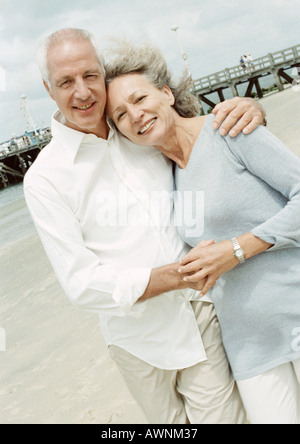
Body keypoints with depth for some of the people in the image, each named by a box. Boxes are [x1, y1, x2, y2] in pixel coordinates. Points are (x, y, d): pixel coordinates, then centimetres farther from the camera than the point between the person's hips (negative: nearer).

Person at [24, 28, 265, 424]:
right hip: (139, 338, -2)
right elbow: (81, 283, -13)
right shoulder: (44, 179, -9)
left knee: (223, 416, 5)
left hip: (201, 314, 2)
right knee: (169, 420, 17)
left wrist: (249, 109, -8)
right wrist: (176, 274, -23)